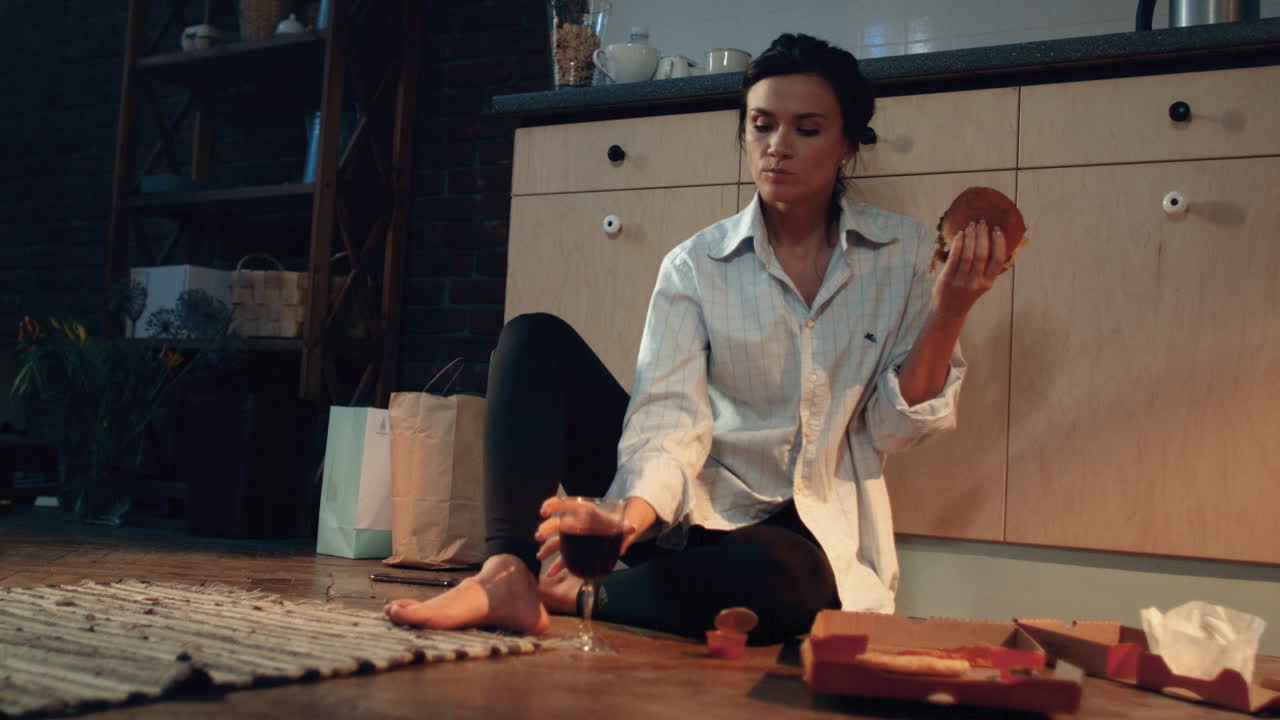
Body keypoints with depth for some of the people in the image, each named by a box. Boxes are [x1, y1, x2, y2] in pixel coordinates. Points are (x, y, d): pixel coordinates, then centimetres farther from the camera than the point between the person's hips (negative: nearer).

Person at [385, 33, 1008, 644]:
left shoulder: (905, 255, 0)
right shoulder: (695, 266, -2)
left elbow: (892, 428, -1)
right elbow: (670, 416, -16)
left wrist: (949, 310, -15)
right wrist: (636, 511, -37)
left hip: (809, 531, -1)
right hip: (689, 503, 1)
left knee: (780, 577, -40)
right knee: (536, 339, -14)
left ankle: (561, 590, -20)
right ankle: (508, 574, -28)